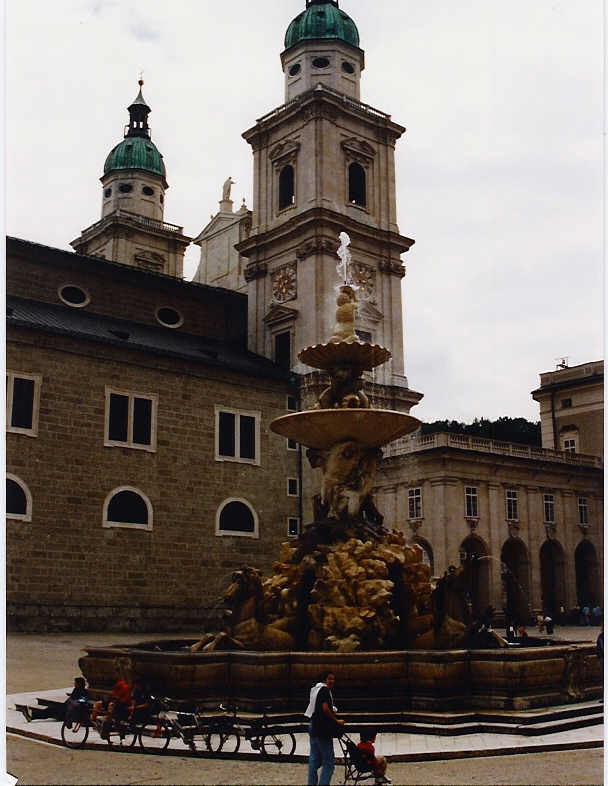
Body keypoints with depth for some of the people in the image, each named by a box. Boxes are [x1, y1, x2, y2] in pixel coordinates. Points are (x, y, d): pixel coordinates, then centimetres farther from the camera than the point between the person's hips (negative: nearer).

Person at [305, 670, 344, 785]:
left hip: (313, 728, 10)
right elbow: (325, 708, -22)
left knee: (314, 760, 13)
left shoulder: (315, 689, 18)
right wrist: (337, 721, -13)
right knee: (329, 763, -6)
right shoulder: (325, 690, -11)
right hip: (323, 730, -10)